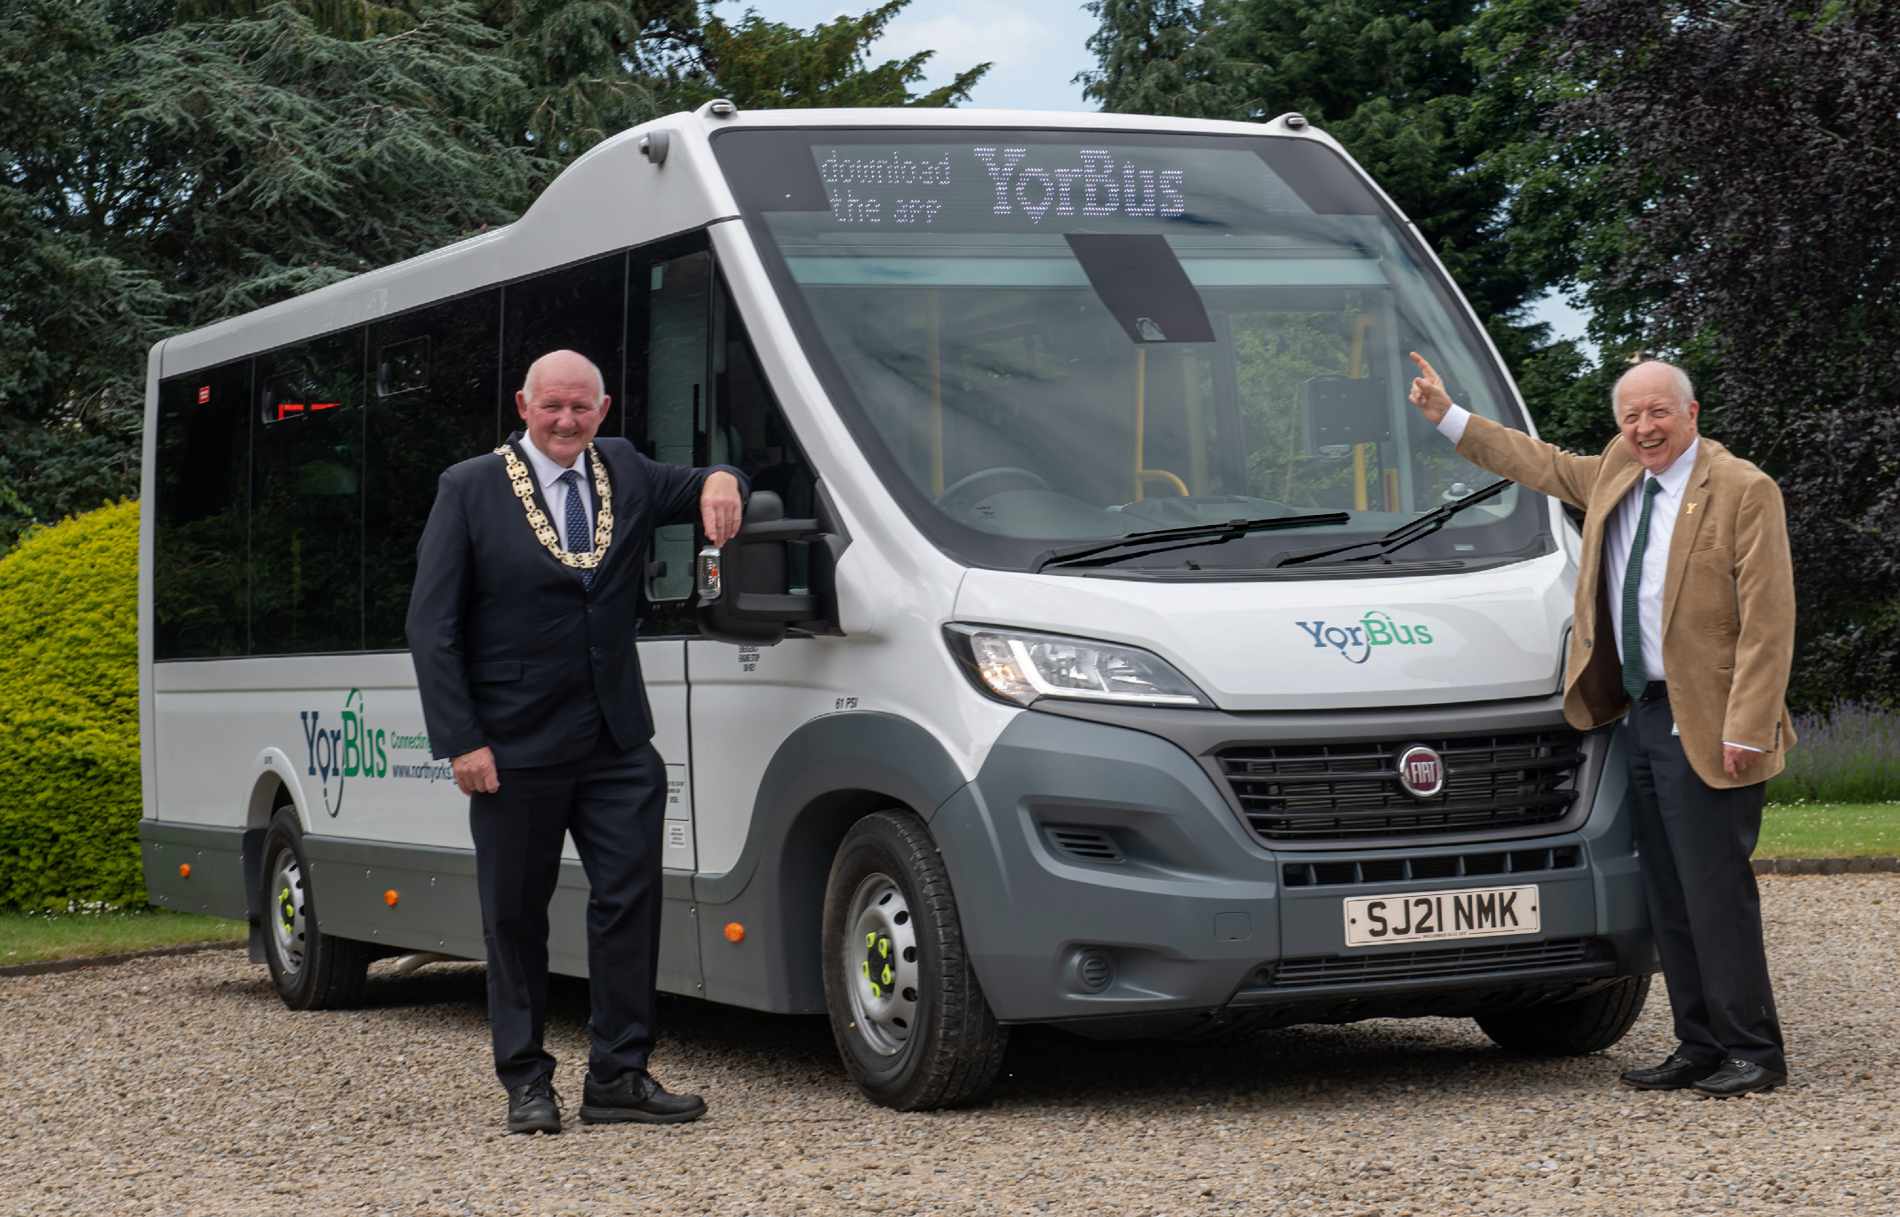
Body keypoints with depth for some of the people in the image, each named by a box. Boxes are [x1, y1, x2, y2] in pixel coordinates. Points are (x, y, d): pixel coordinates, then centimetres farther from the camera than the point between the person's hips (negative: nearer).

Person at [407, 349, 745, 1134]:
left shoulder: (625, 472, 9)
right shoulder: (469, 489, -3)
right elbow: (431, 626, -5)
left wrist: (720, 482, -11)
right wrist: (461, 742, -12)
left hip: (619, 745, 4)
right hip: (514, 750, -4)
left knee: (630, 901, 1)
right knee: (514, 917, 5)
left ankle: (618, 1077, 8)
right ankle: (526, 1082, 15)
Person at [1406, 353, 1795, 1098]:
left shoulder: (1744, 491, -11)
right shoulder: (1616, 476, 12)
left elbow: (1768, 621, -15)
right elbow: (1543, 466, 30)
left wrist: (1745, 729, -19)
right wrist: (1446, 417, 28)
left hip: (1706, 725, -8)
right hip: (1641, 716, 8)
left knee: (1716, 891, -7)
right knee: (1667, 897, 10)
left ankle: (1753, 1052, 1)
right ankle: (1700, 1047, 16)